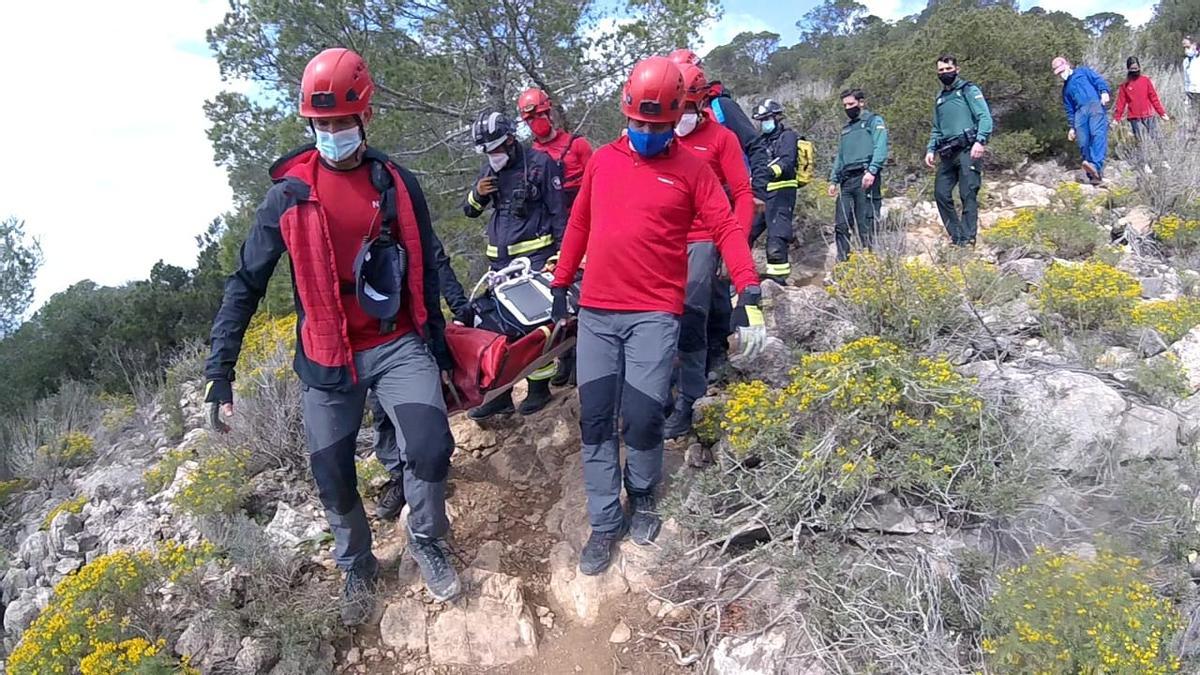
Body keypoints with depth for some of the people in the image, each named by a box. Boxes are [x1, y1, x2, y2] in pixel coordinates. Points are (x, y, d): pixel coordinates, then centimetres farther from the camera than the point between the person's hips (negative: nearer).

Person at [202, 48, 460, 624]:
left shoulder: (396, 183, 1)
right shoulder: (289, 193, -4)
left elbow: (426, 270, 11)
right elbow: (246, 283, -2)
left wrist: (438, 345, 14)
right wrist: (220, 369, -7)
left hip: (398, 345, 0)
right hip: (327, 359, 0)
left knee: (430, 448, -16)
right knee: (333, 478, 7)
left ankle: (426, 542, 14)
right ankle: (356, 568, 36)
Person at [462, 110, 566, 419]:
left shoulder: (540, 163, -3)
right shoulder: (489, 169, 14)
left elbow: (558, 211, -3)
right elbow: (470, 210, 20)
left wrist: (561, 253, -8)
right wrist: (477, 194, -3)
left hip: (535, 254, -6)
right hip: (500, 258, 6)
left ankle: (539, 387, 9)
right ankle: (499, 393, 10)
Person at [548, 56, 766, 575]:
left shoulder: (691, 168, 1)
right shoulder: (601, 161, 11)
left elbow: (727, 231, -3)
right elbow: (578, 225, 18)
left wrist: (750, 297, -14)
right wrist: (559, 287, 18)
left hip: (655, 315, -3)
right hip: (595, 313, 4)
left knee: (642, 418, -9)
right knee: (595, 421, 3)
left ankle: (642, 498, 22)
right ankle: (605, 524, 17)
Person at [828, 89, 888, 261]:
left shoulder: (874, 121, 6)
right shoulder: (846, 128, 27)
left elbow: (880, 148, -7)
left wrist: (872, 171, -21)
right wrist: (833, 180, 16)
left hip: (865, 178, -6)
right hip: (847, 181, 6)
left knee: (866, 225, -8)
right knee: (841, 225, -1)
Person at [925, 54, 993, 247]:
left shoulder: (969, 90, 4)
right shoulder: (940, 98, 23)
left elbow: (985, 117, -6)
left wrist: (980, 141, -20)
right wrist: (931, 149, 10)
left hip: (967, 150, -6)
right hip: (947, 154, 6)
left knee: (968, 195, -8)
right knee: (941, 193, -4)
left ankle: (967, 239, -9)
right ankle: (956, 236, 3)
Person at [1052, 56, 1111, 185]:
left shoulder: (1083, 71, 22)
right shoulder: (1066, 88, 33)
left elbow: (1098, 79, 7)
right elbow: (1069, 109, 31)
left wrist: (1104, 91, -13)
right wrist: (1072, 127, 21)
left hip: (1095, 105, -5)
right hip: (1080, 112, 5)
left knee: (1098, 134, -27)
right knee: (1084, 144, -9)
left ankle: (1096, 166, -48)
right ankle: (1094, 176, -8)